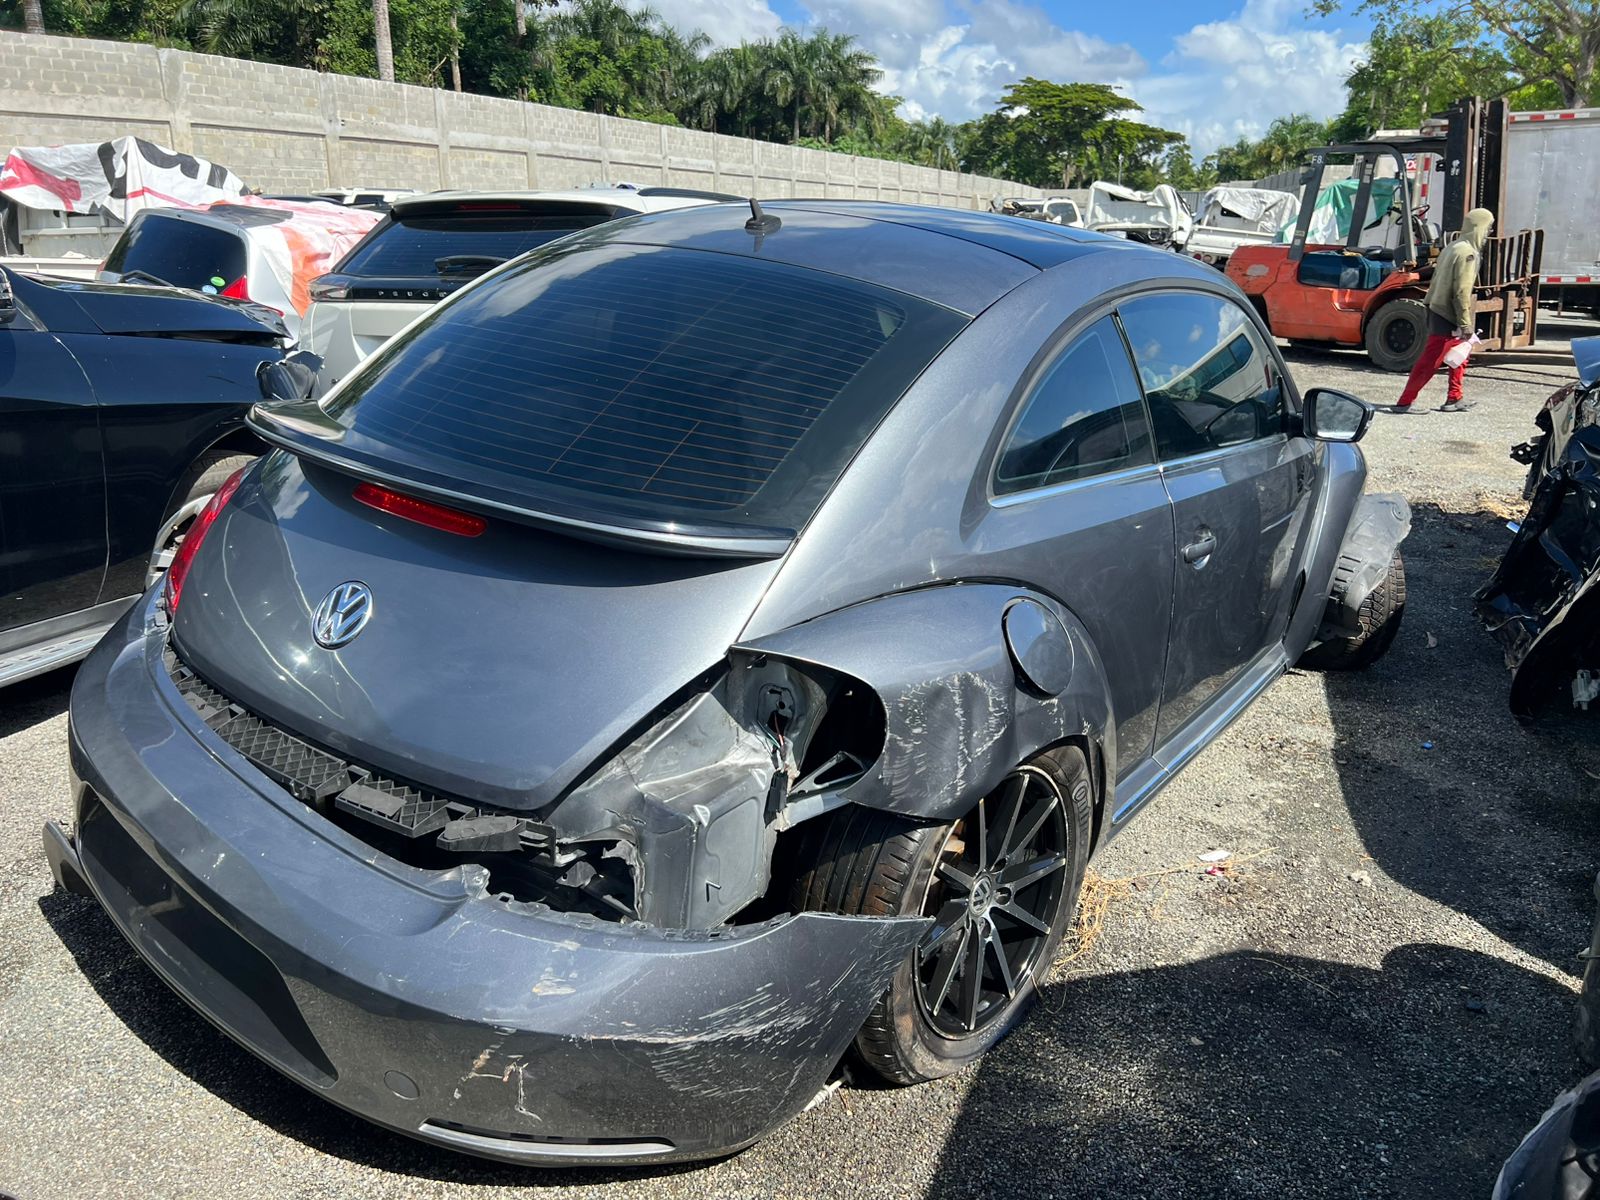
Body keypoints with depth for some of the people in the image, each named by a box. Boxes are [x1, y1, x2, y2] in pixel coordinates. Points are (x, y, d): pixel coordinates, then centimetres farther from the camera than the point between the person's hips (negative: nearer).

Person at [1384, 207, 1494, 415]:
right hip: (1447, 316, -10)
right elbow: (1462, 291, -20)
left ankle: (1455, 398, 24)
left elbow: (1439, 279, 17)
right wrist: (1466, 324, -19)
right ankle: (1404, 402, -4)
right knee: (1430, 361, -7)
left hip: (1437, 310, 10)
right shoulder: (1467, 253, -15)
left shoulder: (1453, 247, 13)